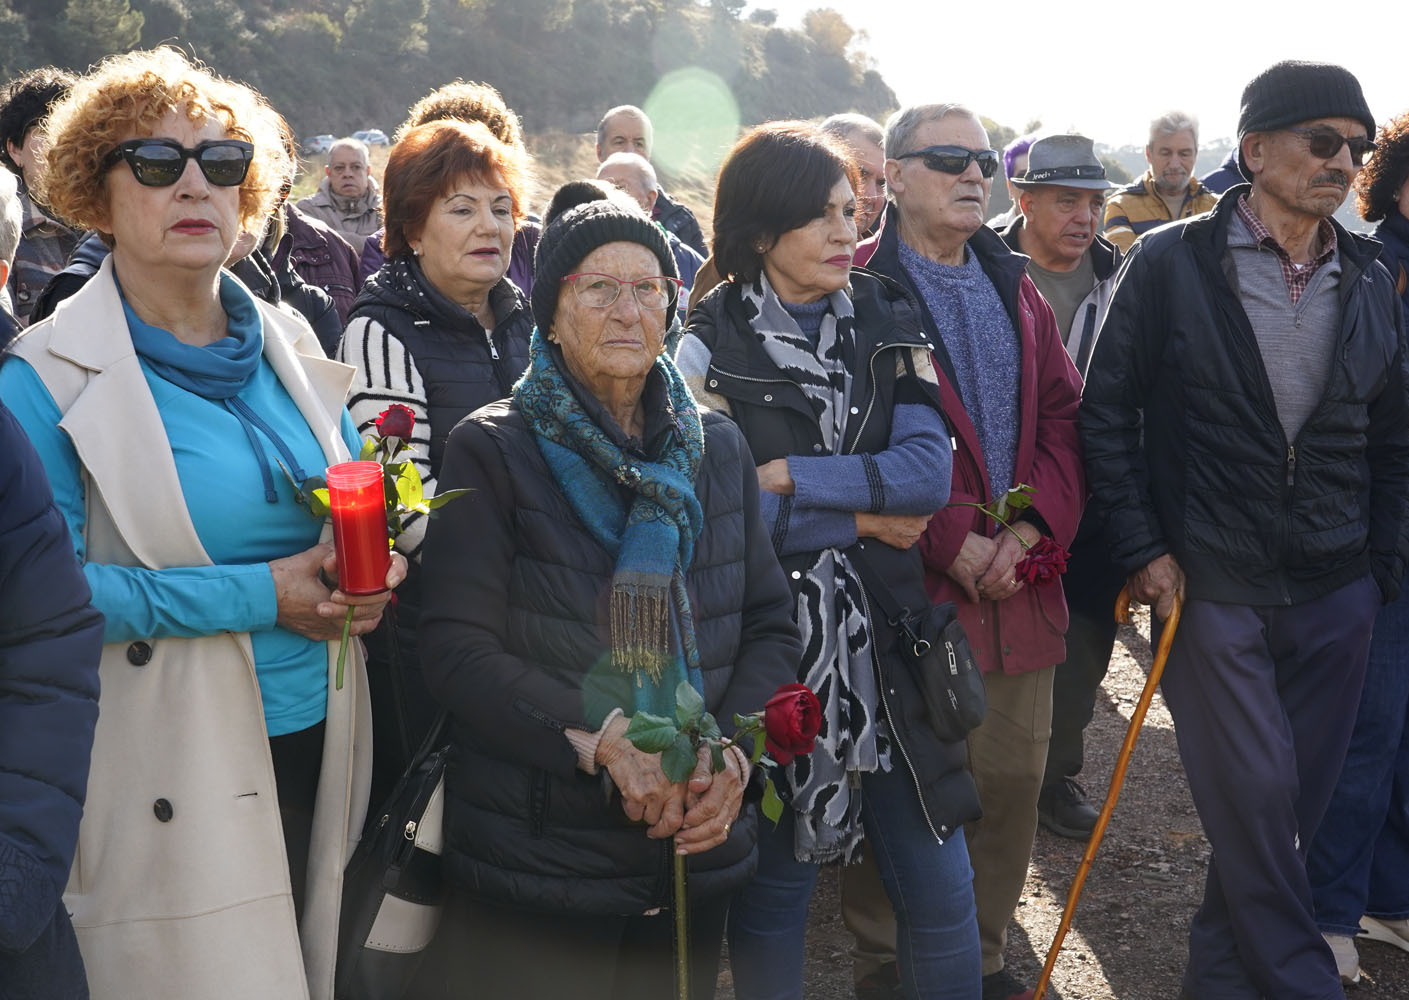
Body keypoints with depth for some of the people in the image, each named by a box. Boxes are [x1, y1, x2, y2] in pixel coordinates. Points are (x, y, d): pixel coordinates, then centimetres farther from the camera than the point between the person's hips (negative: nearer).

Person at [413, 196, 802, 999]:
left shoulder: (716, 448, 8)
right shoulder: (493, 450, -5)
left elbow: (772, 627, 7)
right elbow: (458, 648, -12)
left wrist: (733, 751, -10)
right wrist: (602, 739, -22)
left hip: (698, 847, 4)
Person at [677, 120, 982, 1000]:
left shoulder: (891, 324, 6)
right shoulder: (711, 347, -5)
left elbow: (928, 473, -7)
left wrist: (790, 478, -14)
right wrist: (864, 518, -8)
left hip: (885, 637, 3)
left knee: (940, 888, 8)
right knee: (773, 883, 10)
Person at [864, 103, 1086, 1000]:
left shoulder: (1017, 292, 16)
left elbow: (1065, 418, 10)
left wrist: (1028, 532, -6)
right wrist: (955, 545, -16)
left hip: (1019, 582, 6)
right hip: (910, 588, -6)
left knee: (1014, 782, 13)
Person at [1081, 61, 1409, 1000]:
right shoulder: (1170, 262, -5)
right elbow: (1108, 413, -2)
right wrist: (1143, 550, -6)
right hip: (1210, 582, -4)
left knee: (1298, 800, 10)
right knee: (1253, 798, -3)